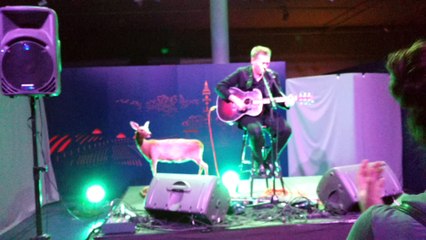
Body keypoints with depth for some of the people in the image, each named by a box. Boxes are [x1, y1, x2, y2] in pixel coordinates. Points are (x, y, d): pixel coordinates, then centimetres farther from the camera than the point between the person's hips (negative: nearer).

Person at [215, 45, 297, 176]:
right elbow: (220, 86, -6)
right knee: (255, 130, -36)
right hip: (245, 113, -4)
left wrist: (286, 102, -19)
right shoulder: (242, 73, -4)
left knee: (285, 129, -21)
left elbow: (278, 97, 4)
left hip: (265, 112, 4)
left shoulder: (272, 76, 4)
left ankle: (270, 160, 2)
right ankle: (258, 162, -6)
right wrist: (234, 99, -18)